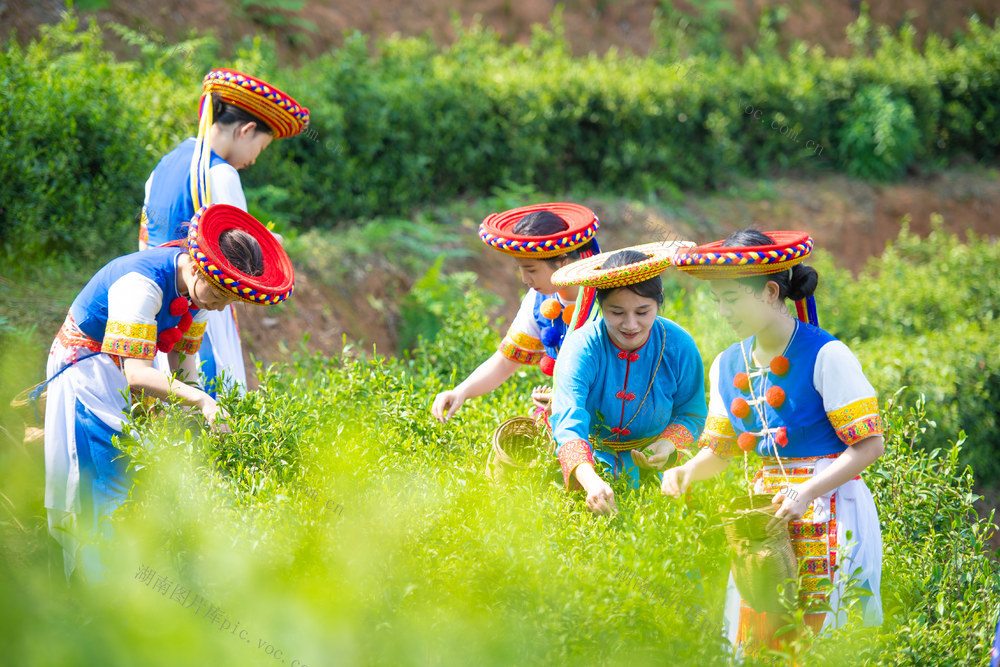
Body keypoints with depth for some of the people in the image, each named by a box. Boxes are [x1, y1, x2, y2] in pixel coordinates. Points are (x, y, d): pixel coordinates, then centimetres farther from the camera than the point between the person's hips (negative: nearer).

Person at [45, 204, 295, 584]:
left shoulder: (205, 285, -9)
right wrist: (199, 399, -49)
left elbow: (184, 358, 3)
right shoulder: (142, 283, -34)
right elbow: (135, 375, -39)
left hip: (128, 366, 8)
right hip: (85, 364, -8)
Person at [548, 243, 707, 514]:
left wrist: (668, 444, -21)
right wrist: (591, 481, -58)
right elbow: (568, 424, -39)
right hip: (591, 456, -1)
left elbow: (692, 413, 3)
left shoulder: (679, 347, -16)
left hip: (650, 461, 1)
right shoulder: (581, 348, -26)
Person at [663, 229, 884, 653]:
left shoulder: (825, 356, -12)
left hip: (830, 516, -6)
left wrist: (808, 493, -21)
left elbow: (870, 445, -12)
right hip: (767, 514, 6)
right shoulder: (728, 367, 9)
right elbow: (720, 450, 17)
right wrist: (688, 471, -4)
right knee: (753, 645, 2)